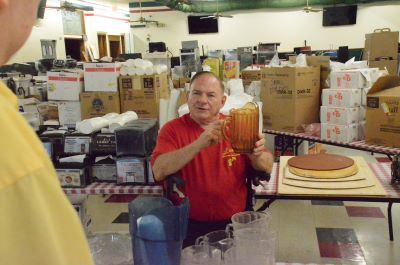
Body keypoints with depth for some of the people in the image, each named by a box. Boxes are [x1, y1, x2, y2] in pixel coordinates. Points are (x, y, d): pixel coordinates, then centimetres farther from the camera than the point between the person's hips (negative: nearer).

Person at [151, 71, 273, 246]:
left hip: (234, 223, 3)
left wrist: (256, 154, -21)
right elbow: (159, 172, -18)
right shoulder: (173, 129, -3)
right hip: (189, 225, -2)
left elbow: (267, 168, 3)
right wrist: (199, 144, -31)